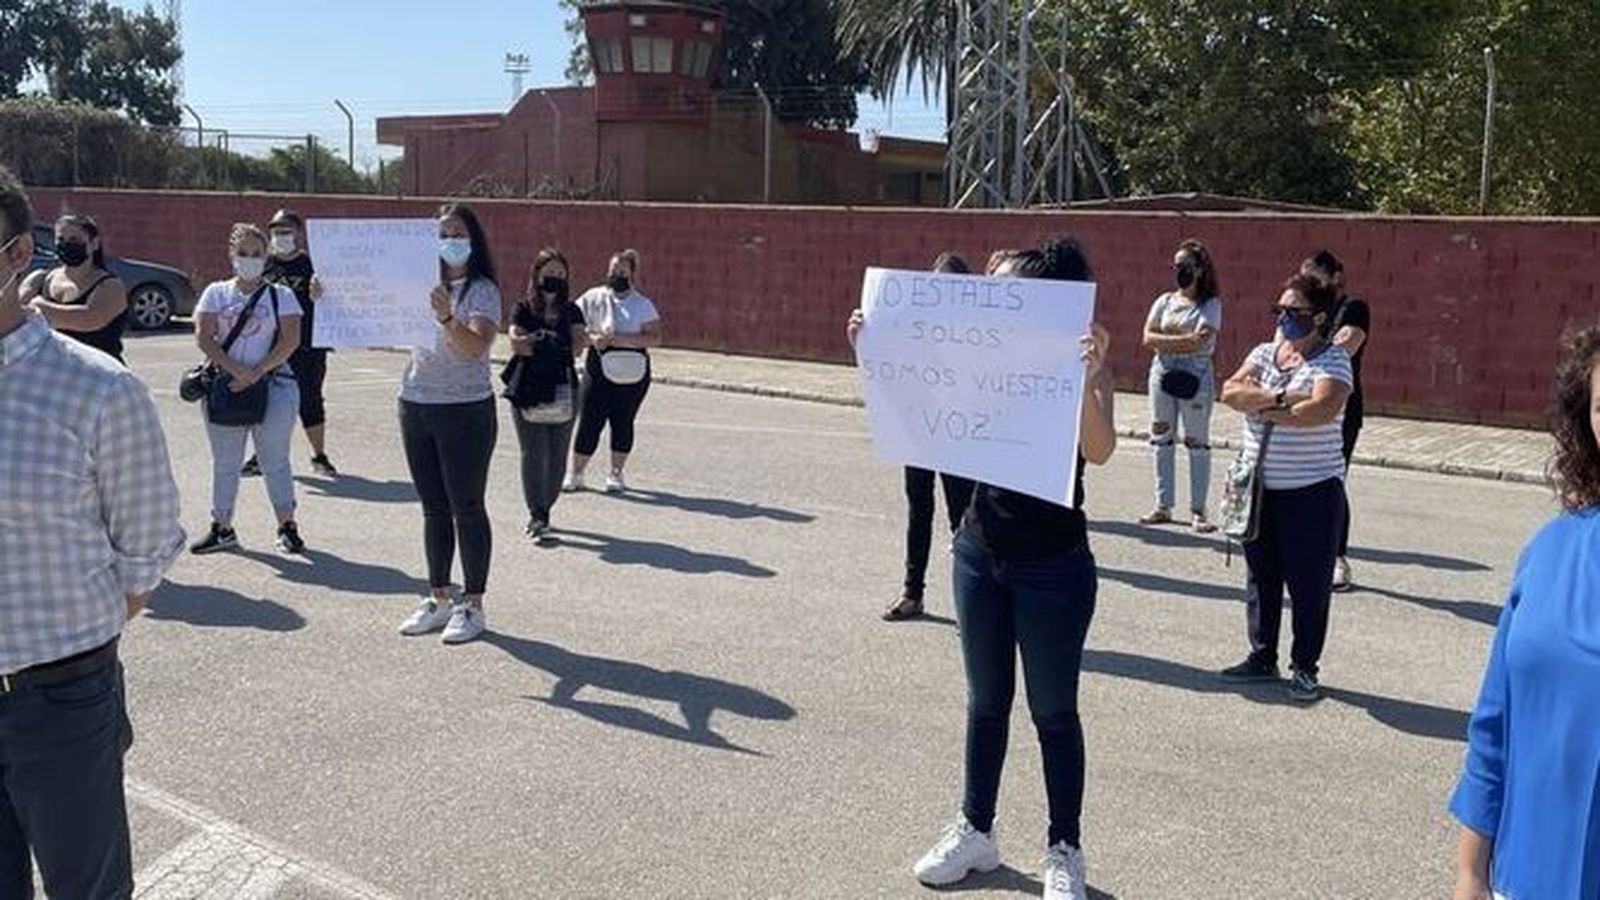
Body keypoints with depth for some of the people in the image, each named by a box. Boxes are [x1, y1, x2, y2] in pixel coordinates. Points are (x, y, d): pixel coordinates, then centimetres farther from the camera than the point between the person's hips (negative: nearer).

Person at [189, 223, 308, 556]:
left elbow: (290, 341, -7)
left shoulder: (281, 295, 3)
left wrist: (256, 372, -16)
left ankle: (287, 526, 7)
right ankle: (222, 528, 17)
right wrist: (236, 369, -15)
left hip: (272, 385, -2)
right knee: (224, 462, 9)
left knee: (275, 459, 1)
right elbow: (203, 337, -2)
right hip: (223, 387, 3)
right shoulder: (216, 293, 8)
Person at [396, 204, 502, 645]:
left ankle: (472, 605, 8)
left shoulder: (482, 290, -9)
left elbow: (476, 346, -24)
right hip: (416, 406, 6)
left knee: (467, 509, 0)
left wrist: (447, 318, -42)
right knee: (433, 509, 12)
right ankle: (438, 599, 21)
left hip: (466, 410, -6)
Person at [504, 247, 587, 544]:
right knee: (535, 454, -8)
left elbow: (577, 347, -1)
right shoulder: (523, 308, 3)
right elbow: (516, 343, -9)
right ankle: (538, 519, -7)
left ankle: (542, 510, 20)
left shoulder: (570, 311, 11)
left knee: (558, 456, 5)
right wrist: (557, 347, -14)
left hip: (564, 391, 3)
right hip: (528, 391, -3)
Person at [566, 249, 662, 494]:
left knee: (623, 422, 6)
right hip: (599, 368, 0)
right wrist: (590, 337, -14)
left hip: (631, 371, 0)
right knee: (590, 421, -1)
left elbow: (654, 338, -8)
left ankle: (616, 474, 20)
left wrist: (619, 338, -18)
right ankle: (575, 474, 11)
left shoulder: (643, 305, 2)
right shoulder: (594, 297, 5)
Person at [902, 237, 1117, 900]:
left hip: (1052, 565, -5)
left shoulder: (1082, 366, -12)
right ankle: (975, 832, 31)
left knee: (1053, 710, 7)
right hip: (980, 551, 5)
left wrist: (1088, 381, -42)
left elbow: (1098, 451, -27)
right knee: (985, 701, 16)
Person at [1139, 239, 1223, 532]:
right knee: (1162, 441, 7)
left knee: (1198, 443, -1)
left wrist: (1164, 341, -8)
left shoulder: (1210, 304, -1)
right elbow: (1148, 338, 0)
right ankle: (1163, 506, 14)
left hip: (1196, 376, -4)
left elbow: (1199, 343, -15)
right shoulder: (1165, 301, 11)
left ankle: (1198, 511, 3)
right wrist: (1184, 340, -11)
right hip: (1163, 374, 5)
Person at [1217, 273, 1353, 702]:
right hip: (1259, 485, 6)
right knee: (1261, 577, 14)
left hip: (1312, 489, -6)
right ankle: (1262, 658, 27)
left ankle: (1304, 668, 15)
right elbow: (1231, 392, -6)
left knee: (1309, 583, 3)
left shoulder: (1333, 358, -7)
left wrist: (1264, 410, -15)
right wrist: (1280, 399, -19)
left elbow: (1323, 409, -25)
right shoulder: (1264, 352, 9)